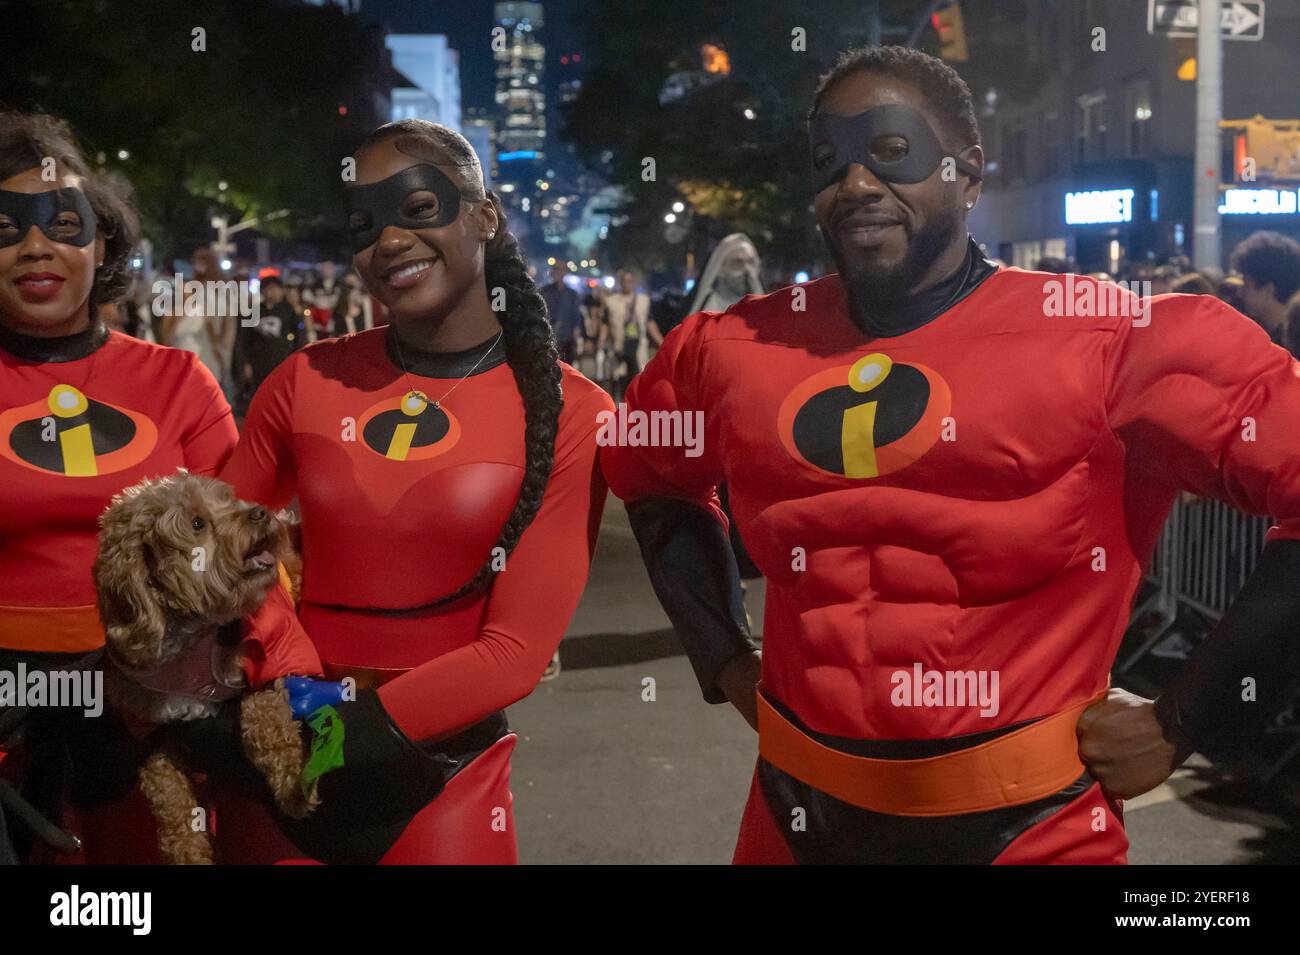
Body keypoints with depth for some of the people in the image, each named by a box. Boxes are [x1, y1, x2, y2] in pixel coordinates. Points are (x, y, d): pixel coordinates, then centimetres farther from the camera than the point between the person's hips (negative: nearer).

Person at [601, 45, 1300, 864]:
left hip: (1026, 825, -3)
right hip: (797, 812, 4)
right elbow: (654, 477, 21)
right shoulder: (737, 350, 2)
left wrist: (1184, 726, -11)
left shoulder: (1107, 340, -11)